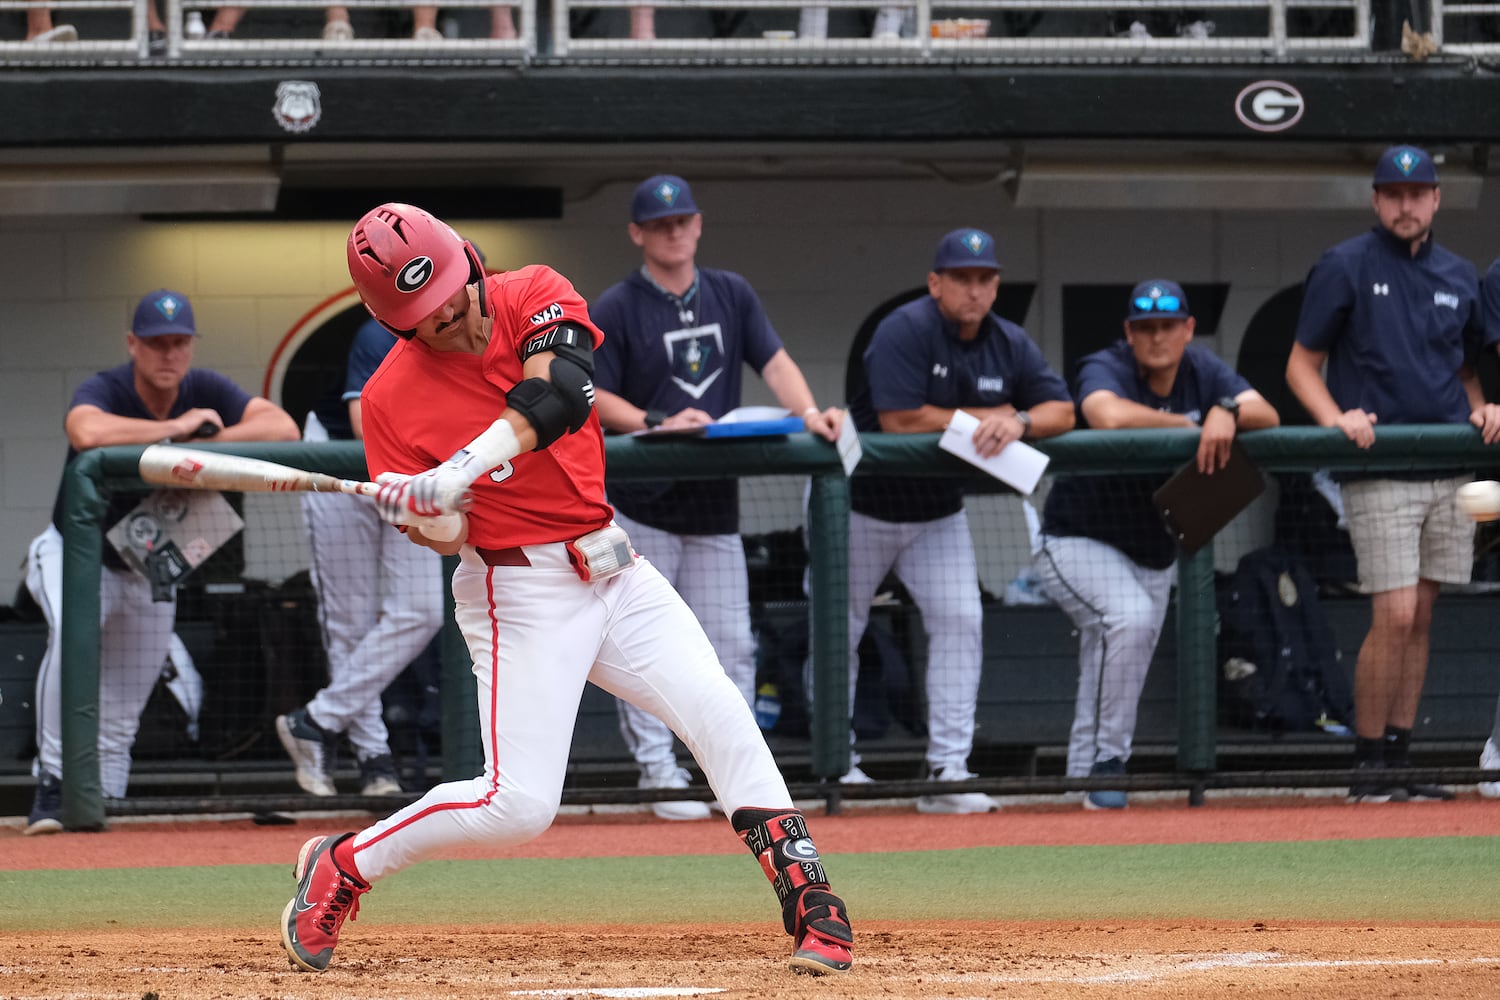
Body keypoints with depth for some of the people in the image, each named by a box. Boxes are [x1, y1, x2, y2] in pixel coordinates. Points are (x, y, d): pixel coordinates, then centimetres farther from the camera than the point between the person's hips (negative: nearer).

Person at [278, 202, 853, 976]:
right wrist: (422, 513, -32)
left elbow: (559, 394, -25)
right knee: (518, 805, -11)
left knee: (717, 712, -12)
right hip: (520, 588, -4)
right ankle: (339, 868, 8)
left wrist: (458, 473, -35)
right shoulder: (391, 401, -10)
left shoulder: (532, 296, -6)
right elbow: (447, 537, -8)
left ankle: (809, 905, -9)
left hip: (615, 571, 4)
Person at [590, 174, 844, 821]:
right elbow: (593, 397, -7)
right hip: (641, 503, -4)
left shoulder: (732, 296, 11)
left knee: (731, 645, 4)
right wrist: (659, 422, -22)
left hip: (714, 499, 4)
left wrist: (808, 413, -15)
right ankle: (659, 773, -2)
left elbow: (775, 362, 4)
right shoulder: (616, 309, -3)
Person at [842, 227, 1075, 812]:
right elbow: (899, 420, -31)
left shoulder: (1009, 345, -4)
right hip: (861, 504, -4)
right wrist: (985, 417, -22)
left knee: (960, 621, -9)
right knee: (840, 629, 5)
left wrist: (1019, 422, -30)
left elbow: (1062, 411, -7)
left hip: (938, 511, 4)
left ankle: (946, 771, -9)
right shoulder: (906, 332, -23)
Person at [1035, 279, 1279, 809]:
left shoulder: (1202, 370, -1)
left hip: (1152, 557, 6)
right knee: (1131, 616, -32)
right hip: (1079, 542, -6)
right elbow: (1110, 416, -42)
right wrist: (1190, 427, -33)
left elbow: (1268, 416, -14)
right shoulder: (1105, 369, -19)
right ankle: (1107, 763, -26)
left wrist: (1227, 412, -36)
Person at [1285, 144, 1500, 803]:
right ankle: (1369, 766, -3)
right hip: (1378, 472, -5)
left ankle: (1398, 758, 12)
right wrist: (1336, 419, -17)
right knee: (1395, 617, -12)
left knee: (1420, 617, 6)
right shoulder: (1345, 268, -1)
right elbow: (1302, 365, 0)